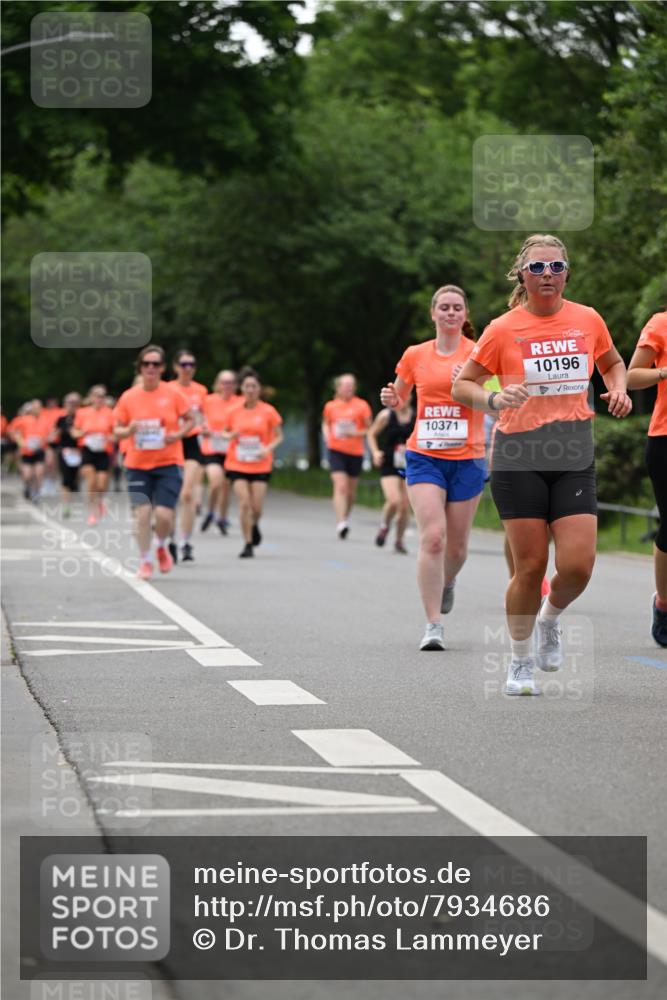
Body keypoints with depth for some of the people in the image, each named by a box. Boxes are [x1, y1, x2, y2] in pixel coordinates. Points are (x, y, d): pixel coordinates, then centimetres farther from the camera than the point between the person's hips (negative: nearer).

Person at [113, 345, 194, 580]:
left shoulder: (172, 394, -3)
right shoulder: (128, 397, 0)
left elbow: (190, 420, 9)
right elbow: (117, 429, 6)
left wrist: (178, 434, -10)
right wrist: (129, 430, -16)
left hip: (168, 463, -1)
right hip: (138, 465, 1)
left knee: (164, 514, -10)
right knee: (142, 512, -7)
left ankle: (161, 546, 23)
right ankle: (145, 561, 9)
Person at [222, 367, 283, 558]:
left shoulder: (268, 411, -3)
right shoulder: (234, 412, 2)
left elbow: (279, 436, 3)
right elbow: (227, 433, 15)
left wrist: (269, 448, -16)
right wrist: (231, 436, -9)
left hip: (260, 466, -1)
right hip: (237, 465, 1)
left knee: (256, 507, -4)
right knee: (244, 503, -11)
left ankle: (254, 526, 33)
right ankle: (248, 544, 0)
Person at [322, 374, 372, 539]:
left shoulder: (361, 406, -1)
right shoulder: (331, 406, 5)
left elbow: (370, 429, 2)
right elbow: (325, 424, 21)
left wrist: (356, 433, -16)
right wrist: (328, 438, 3)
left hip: (355, 452, 0)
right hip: (336, 451, 0)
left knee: (351, 489, 11)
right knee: (340, 486, -15)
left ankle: (346, 516, 36)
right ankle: (340, 524, -21)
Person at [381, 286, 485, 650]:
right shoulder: (415, 355, 6)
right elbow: (399, 398, 21)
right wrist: (390, 398, -2)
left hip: (466, 458, 0)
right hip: (424, 456, 0)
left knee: (456, 545, 7)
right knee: (432, 537, -15)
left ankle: (446, 583, 43)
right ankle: (433, 626, -12)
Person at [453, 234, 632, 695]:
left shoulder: (588, 320, 5)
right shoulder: (503, 329, -3)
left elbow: (614, 363, 24)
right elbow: (462, 385, 3)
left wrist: (619, 390, 3)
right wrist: (494, 399, -17)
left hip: (575, 460, 2)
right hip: (519, 460, -2)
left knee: (578, 565, -9)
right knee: (530, 566, -3)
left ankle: (550, 618, 25)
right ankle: (521, 661, 17)